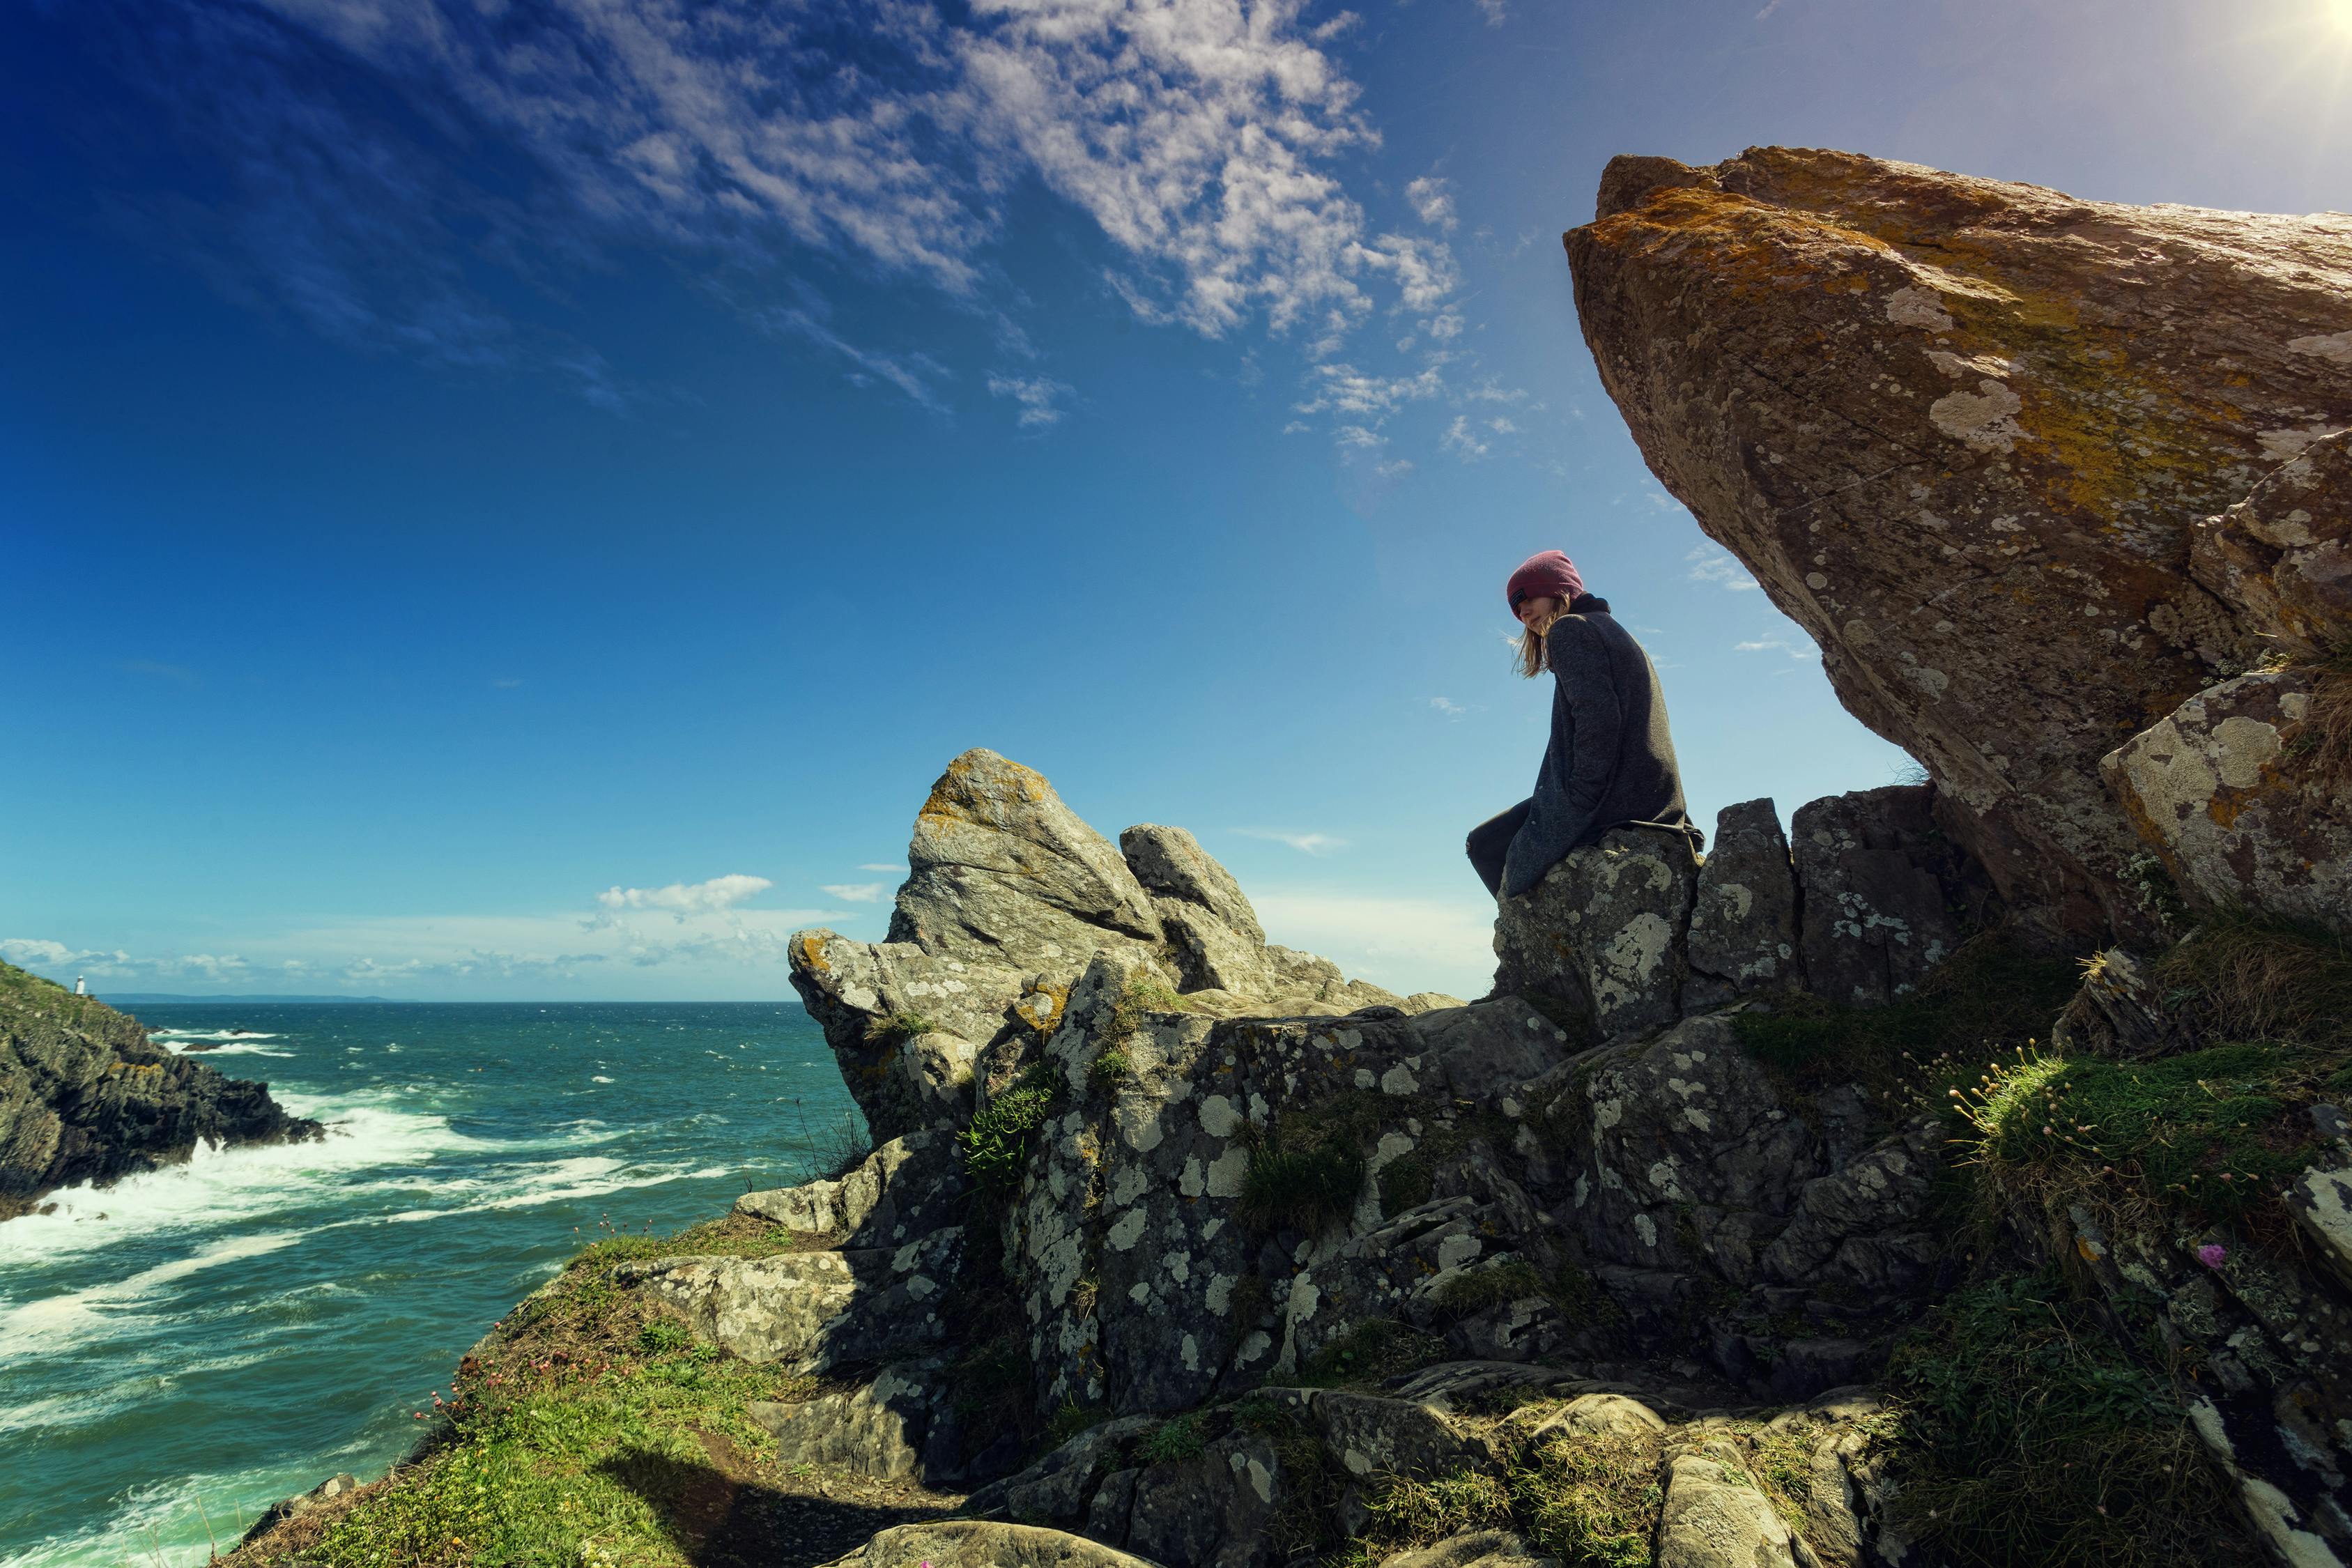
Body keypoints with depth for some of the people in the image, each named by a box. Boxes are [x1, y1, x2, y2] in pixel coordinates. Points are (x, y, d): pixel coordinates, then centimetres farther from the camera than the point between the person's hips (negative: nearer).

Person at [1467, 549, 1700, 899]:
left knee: (1485, 844, 6)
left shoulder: (1570, 629, -5)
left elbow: (1597, 716, -19)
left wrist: (1580, 796, -19)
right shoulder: (1612, 631, 25)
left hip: (1611, 801, -10)